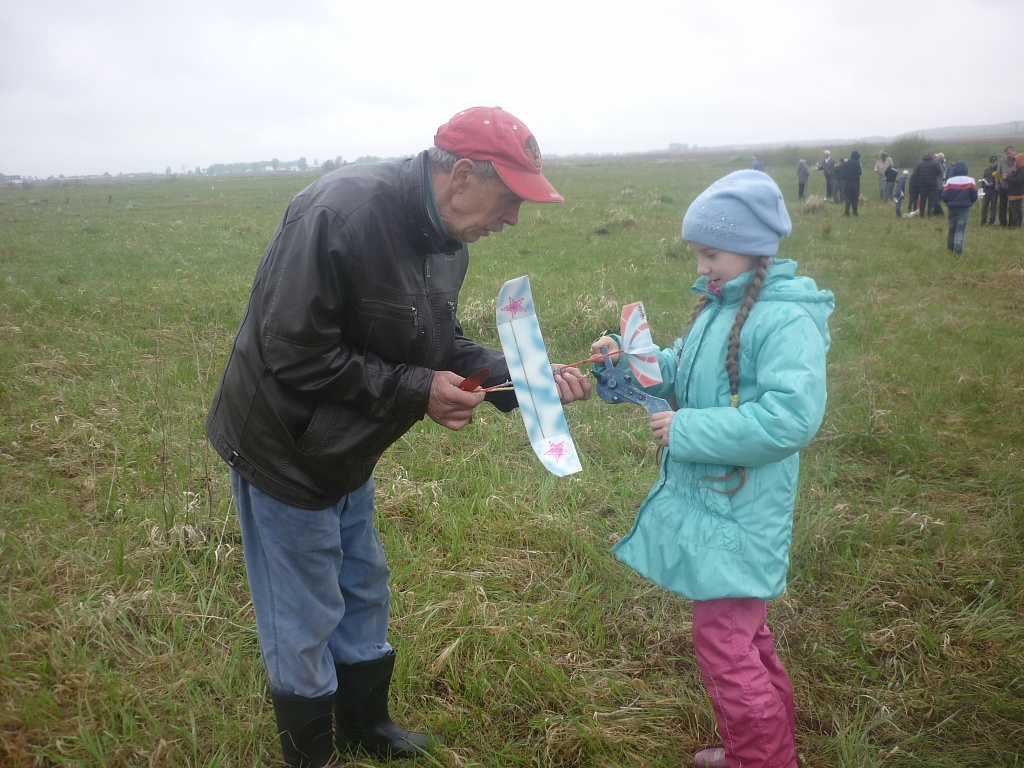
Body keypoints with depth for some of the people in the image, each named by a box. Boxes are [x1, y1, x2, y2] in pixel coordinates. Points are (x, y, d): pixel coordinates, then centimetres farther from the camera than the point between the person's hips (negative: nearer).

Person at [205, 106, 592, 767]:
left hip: (347, 450, 9)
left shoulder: (446, 241, -3)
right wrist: (415, 390, -26)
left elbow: (443, 347, 5)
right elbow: (294, 355, -30)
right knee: (304, 619, 8)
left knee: (363, 591, 22)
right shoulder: (341, 214, -31)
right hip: (285, 450, -8)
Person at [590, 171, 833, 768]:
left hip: (738, 514, -9)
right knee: (743, 633, 23)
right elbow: (683, 375, 14)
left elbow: (791, 418, -28)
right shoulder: (719, 304, 7)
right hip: (704, 498, 9)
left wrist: (688, 431, -24)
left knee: (724, 646, -2)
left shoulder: (787, 320, -20)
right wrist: (630, 359, -3)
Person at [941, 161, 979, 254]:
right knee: (961, 229, 1)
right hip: (965, 208, -1)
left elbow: (944, 197, -8)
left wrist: (948, 202, 14)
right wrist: (970, 201, 18)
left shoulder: (950, 181, -9)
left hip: (952, 208, 1)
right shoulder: (970, 181, -6)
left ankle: (950, 247, 28)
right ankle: (958, 249, -9)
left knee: (951, 227, 16)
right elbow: (974, 197, -4)